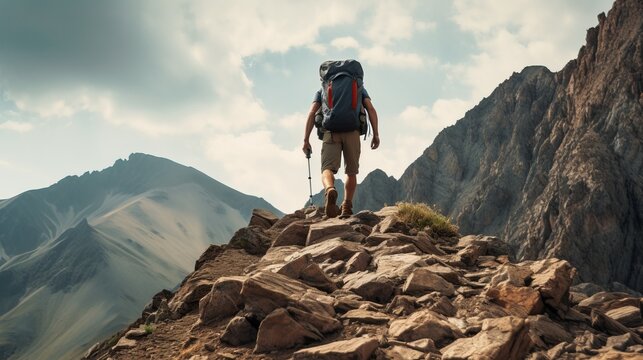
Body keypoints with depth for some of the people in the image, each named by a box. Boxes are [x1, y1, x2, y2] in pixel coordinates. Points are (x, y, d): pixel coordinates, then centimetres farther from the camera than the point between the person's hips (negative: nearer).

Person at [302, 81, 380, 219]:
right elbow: (371, 109, 9)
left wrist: (306, 140, 7)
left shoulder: (323, 90, 26)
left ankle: (330, 191, -40)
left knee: (328, 170, -7)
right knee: (351, 172, 14)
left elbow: (312, 113, 10)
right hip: (352, 132, 0)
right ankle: (346, 208, 6)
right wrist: (376, 135, 6)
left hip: (331, 132, 0)